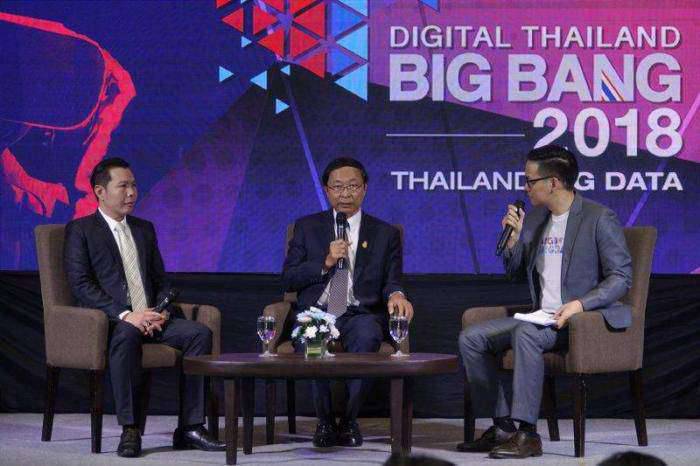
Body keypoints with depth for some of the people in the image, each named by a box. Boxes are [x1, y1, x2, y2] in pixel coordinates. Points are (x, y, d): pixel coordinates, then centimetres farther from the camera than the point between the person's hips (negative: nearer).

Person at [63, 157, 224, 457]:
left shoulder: (145, 229, 22)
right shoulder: (80, 230, 4)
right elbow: (81, 285, -8)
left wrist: (159, 313, -2)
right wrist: (125, 315, -19)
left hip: (150, 319, 6)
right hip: (109, 320, -6)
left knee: (200, 332, -20)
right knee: (127, 335, -40)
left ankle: (190, 427, -20)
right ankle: (129, 430, -35)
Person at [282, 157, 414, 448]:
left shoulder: (386, 234, 15)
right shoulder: (307, 228, 15)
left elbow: (391, 281, 7)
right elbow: (289, 279, 8)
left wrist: (395, 295, -18)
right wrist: (326, 262, -8)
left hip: (360, 313, 0)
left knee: (367, 335, -37)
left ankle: (349, 421, -20)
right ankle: (325, 421, -18)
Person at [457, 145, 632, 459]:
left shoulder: (599, 218, -10)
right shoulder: (534, 218, 13)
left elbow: (621, 277, -13)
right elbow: (514, 272, 20)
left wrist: (579, 304, -26)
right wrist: (514, 236, 1)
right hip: (542, 316, 8)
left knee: (525, 334, -35)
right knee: (471, 338, -4)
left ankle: (527, 435, -33)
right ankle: (501, 427, -3)